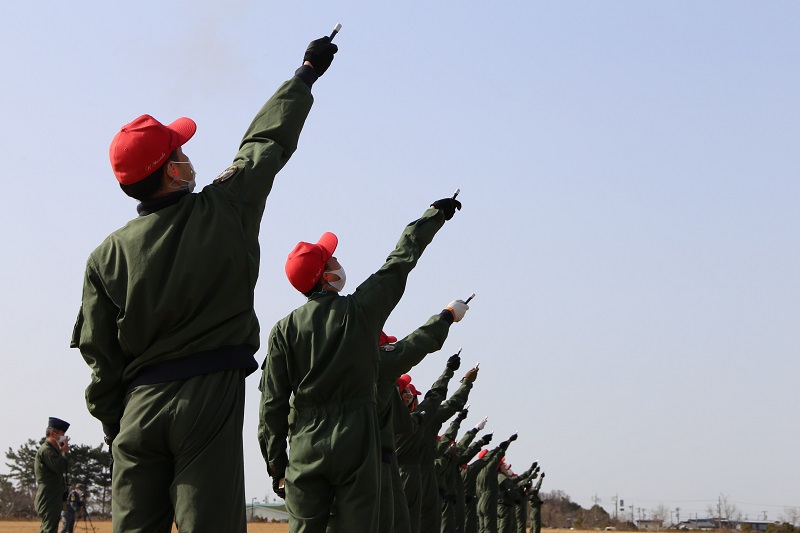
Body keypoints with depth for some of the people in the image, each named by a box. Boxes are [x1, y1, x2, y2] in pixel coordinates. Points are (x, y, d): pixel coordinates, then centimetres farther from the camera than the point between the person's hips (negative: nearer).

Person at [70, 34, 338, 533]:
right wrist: (306, 74, 27)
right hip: (210, 399, -2)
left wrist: (112, 425, 15)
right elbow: (268, 139, 12)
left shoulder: (108, 255, 2)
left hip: (138, 407, 2)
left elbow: (100, 354, 4)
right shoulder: (226, 210, -3)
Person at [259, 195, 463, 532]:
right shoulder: (360, 311, -3)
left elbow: (272, 404, 0)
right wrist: (435, 214, 24)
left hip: (305, 447, 1)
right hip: (356, 444, -1)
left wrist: (276, 464, 7)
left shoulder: (284, 330, 0)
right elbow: (401, 259, 10)